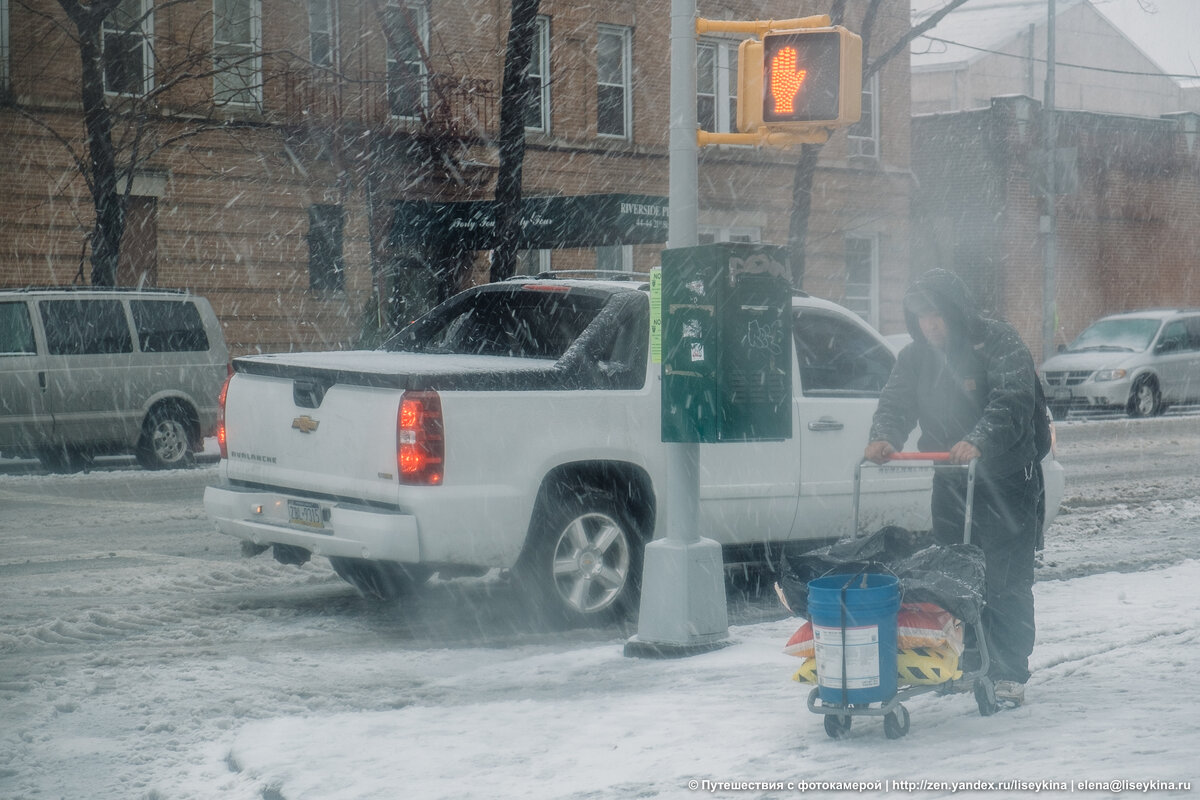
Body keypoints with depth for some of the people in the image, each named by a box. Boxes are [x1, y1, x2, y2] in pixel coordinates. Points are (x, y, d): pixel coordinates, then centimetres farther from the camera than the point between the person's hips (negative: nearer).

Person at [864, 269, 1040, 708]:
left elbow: (1012, 401, -24)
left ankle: (1009, 675, 1)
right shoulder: (915, 356, 9)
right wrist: (883, 437, -22)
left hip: (1005, 480, -6)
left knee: (1006, 583, -5)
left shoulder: (999, 343, -11)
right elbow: (896, 402, 0)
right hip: (950, 484, 6)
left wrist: (978, 441, -40)